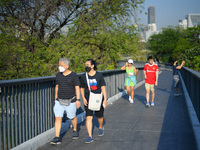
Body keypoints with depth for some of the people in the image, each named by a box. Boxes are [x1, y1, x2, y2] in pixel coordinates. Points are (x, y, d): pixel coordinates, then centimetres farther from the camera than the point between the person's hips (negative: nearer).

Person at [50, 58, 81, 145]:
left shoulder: (74, 75, -10)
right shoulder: (58, 75, 3)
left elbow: (77, 88, -11)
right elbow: (57, 87, 11)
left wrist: (78, 100, -17)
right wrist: (56, 99, 13)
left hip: (70, 101, -3)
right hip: (60, 101, 3)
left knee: (72, 117, 13)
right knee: (58, 118, -7)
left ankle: (75, 130, 40)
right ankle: (57, 138, -6)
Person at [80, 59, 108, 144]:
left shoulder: (99, 75, -5)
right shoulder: (83, 77, 0)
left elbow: (103, 88, -3)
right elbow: (82, 89, 9)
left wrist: (105, 99, -8)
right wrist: (83, 98, -4)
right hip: (88, 100, 1)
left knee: (99, 116, 13)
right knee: (89, 117, -10)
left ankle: (100, 127, 45)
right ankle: (90, 137, -7)